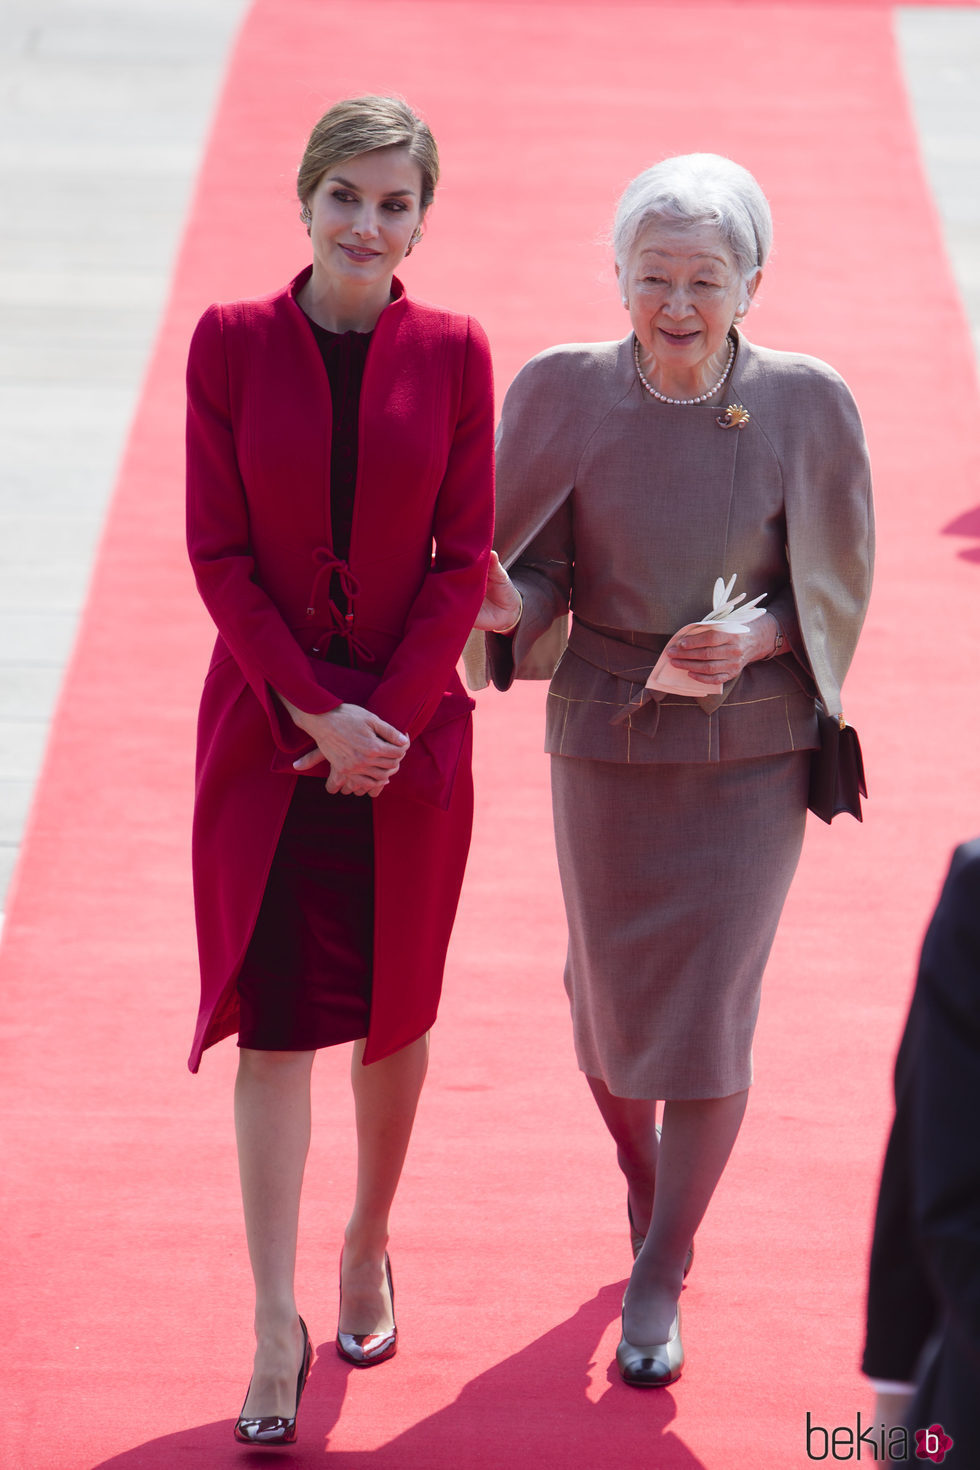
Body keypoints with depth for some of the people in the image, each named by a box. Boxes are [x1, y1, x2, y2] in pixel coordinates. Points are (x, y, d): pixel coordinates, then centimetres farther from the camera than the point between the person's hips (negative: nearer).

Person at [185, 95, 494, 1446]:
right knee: (271, 1019, -3)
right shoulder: (232, 344, -4)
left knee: (393, 1008, 12)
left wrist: (386, 720, -10)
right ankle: (277, 1325, 0)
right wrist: (319, 712, -12)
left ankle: (368, 1248, 33)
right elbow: (217, 552, -5)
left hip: (412, 727, 1)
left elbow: (463, 559, -1)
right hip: (264, 726, -1)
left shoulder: (453, 354, -1)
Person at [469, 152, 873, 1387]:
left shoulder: (806, 408, -12)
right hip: (607, 740, 1)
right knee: (610, 1003, 14)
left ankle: (659, 1282, 13)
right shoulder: (566, 394, -11)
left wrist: (751, 644, -21)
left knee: (706, 1018, -5)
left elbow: (832, 590, -2)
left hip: (751, 748, -1)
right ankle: (645, 1183, 47)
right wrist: (507, 609, -27)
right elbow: (538, 568, -3)